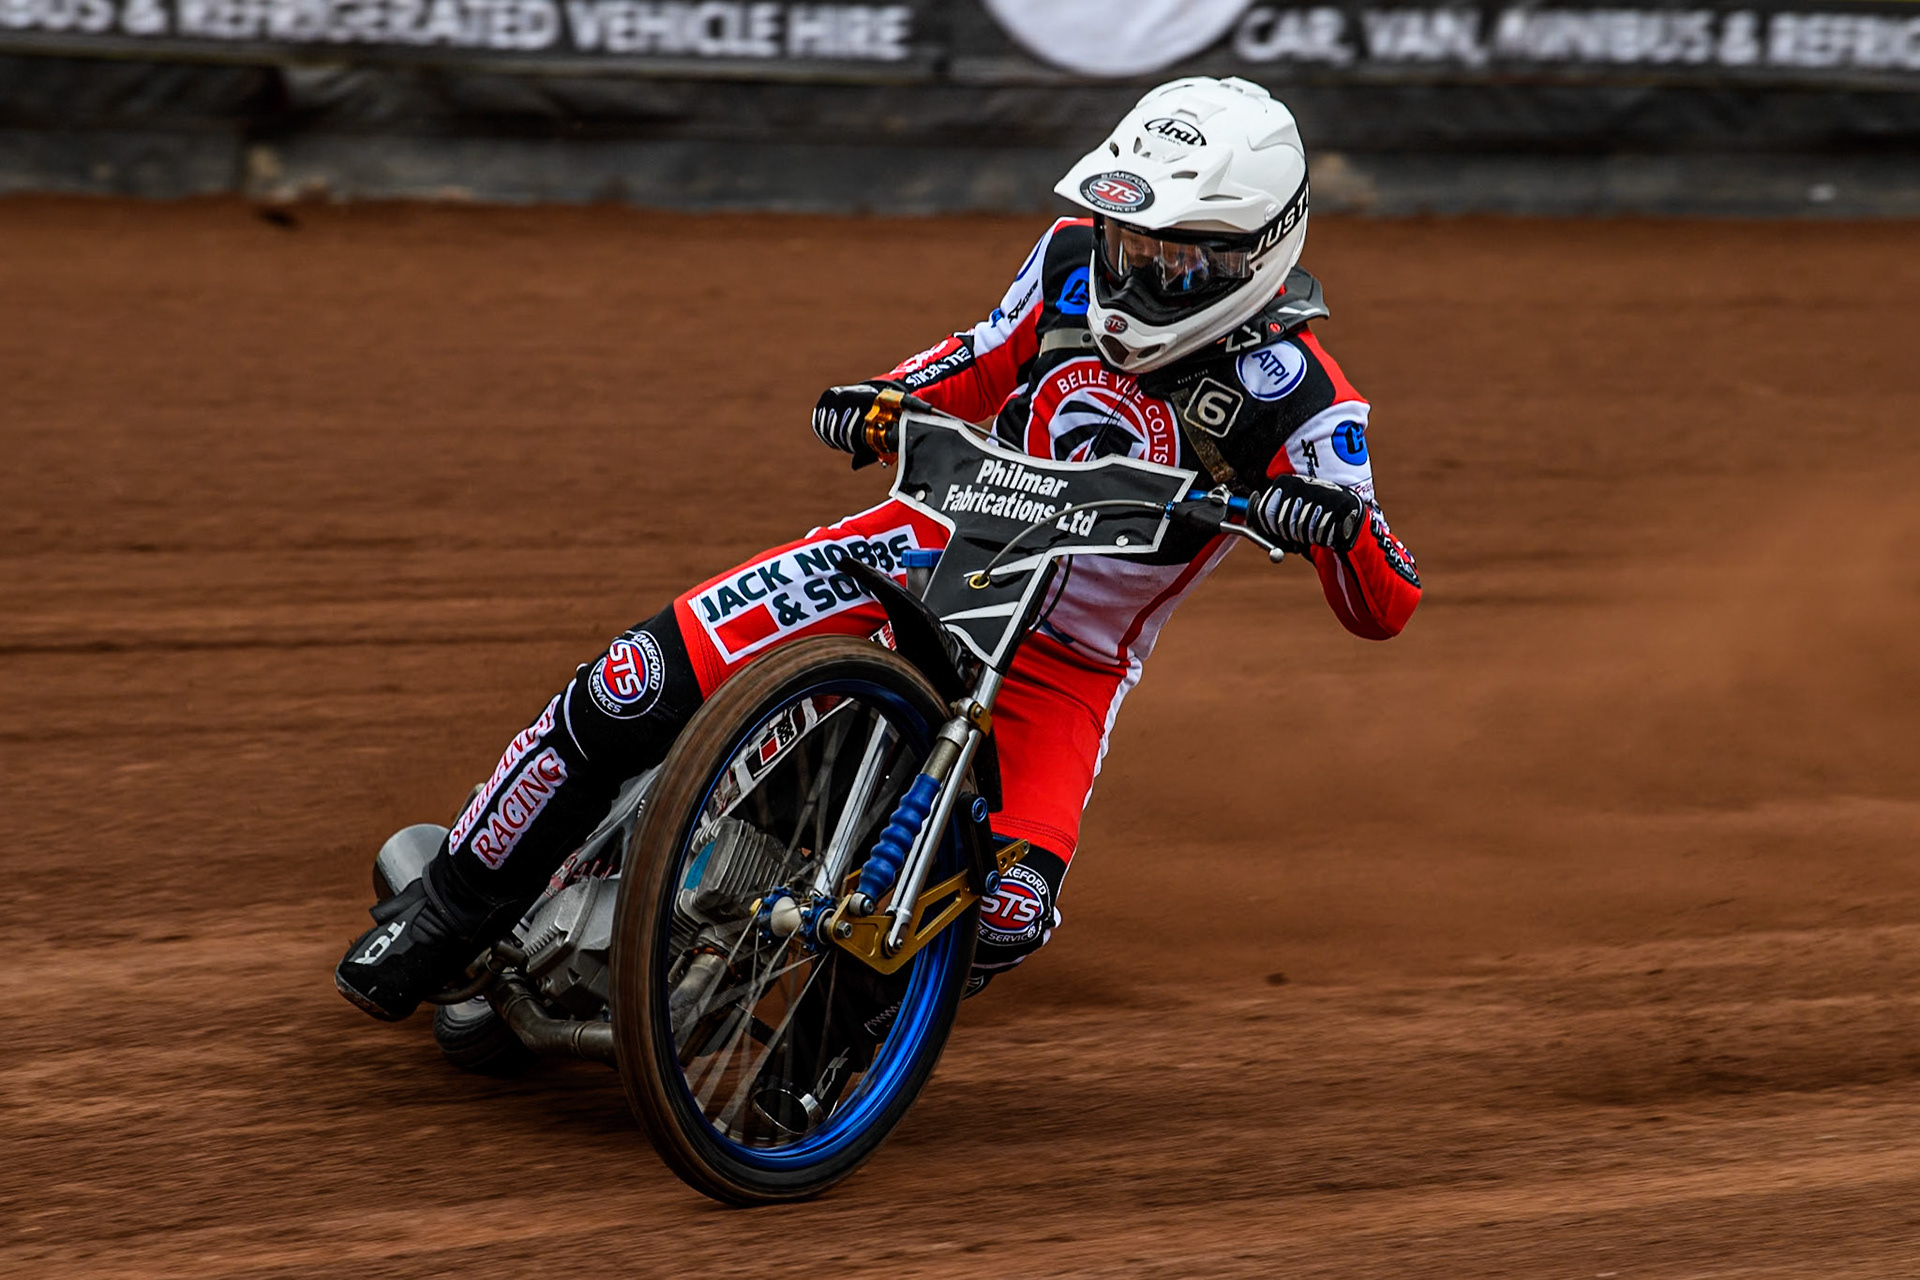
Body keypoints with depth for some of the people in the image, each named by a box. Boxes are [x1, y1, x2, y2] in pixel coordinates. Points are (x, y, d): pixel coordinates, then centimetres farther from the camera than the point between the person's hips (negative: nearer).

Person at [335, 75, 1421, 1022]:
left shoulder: (1298, 399, -17)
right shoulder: (1076, 260, -4)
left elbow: (1386, 607, -20)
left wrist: (1337, 521, -43)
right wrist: (881, 398, -5)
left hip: (1066, 662, -3)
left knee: (1007, 916, -29)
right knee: (648, 678, -17)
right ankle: (452, 906, 1)